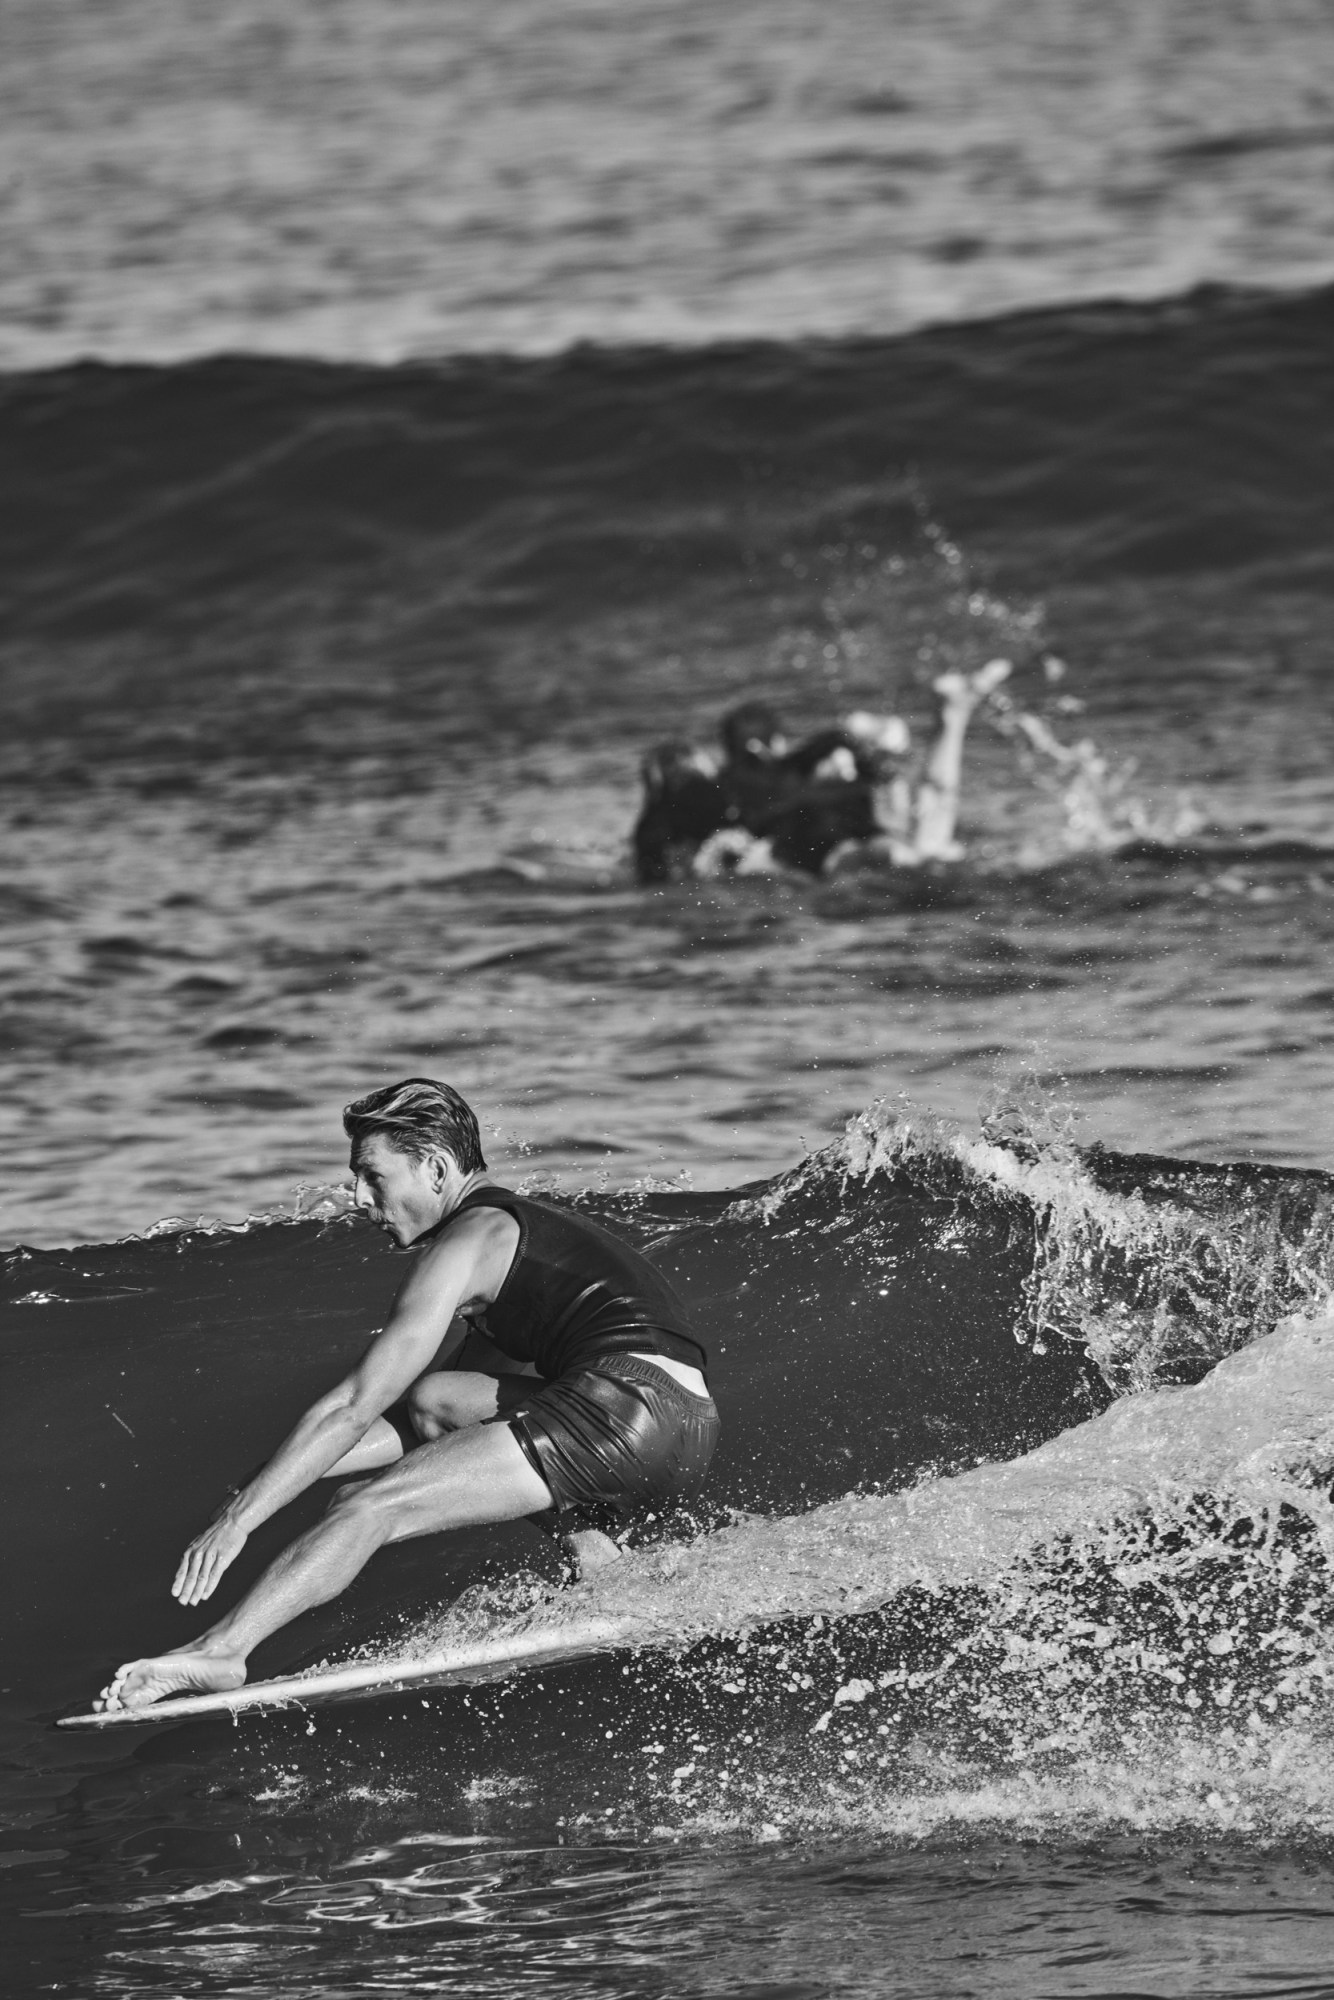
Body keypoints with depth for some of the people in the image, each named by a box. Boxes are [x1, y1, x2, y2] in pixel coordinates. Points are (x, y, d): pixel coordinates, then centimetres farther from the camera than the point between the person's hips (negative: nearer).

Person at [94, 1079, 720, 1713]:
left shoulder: (469, 1240, 1)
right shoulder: (528, 1224, 29)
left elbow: (355, 1408, -5)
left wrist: (236, 1520, -5)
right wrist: (316, 1456, 26)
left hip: (626, 1405, -9)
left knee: (375, 1507, -10)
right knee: (433, 1400, 23)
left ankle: (220, 1650, -22)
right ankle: (582, 1531, 7)